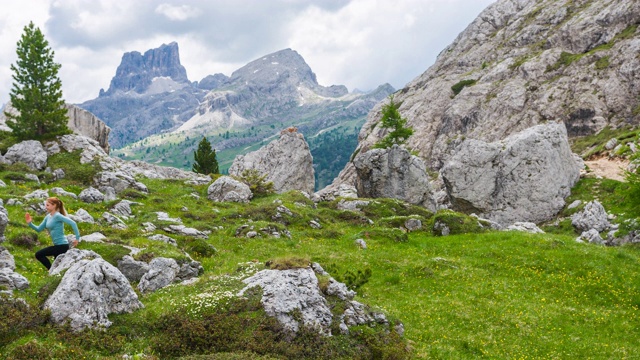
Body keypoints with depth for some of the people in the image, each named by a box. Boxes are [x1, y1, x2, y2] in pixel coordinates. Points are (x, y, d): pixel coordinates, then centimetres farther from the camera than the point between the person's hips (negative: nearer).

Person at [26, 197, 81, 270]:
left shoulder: (57, 216, -15)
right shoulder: (48, 217, 11)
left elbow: (73, 223, -23)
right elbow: (39, 229, 17)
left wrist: (77, 238, -23)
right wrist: (30, 223, 2)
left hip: (62, 245, -9)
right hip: (58, 245, 9)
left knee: (38, 254, -9)